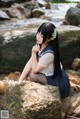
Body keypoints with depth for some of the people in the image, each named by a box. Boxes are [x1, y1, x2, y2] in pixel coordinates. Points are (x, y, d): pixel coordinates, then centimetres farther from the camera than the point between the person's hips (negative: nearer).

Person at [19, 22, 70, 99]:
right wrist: (20, 80, -13)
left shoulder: (49, 53, -33)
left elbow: (35, 70, -20)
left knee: (32, 76, -23)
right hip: (49, 75, 7)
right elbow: (30, 63, -8)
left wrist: (34, 53, -22)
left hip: (58, 82, -7)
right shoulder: (39, 45, -9)